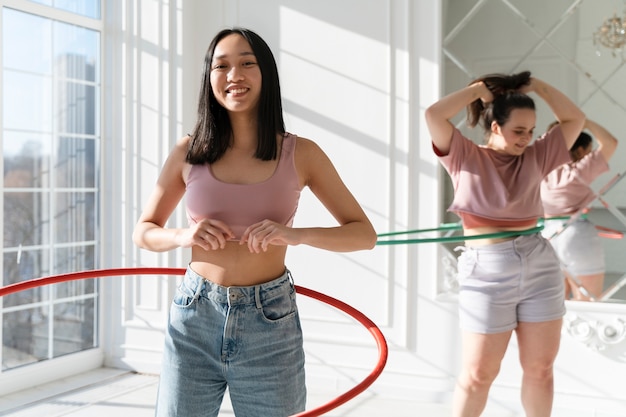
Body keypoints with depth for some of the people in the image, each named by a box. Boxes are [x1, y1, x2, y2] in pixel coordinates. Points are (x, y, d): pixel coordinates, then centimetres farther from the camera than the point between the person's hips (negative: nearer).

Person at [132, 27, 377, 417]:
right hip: (193, 319, 1)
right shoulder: (190, 151, 0)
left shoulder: (300, 153, -2)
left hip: (270, 325, 0)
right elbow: (143, 232, 10)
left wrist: (295, 234, -19)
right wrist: (183, 236, -13)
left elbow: (365, 233, -2)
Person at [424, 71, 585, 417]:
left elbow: (575, 119, 12)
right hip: (487, 271, -4)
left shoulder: (535, 157, 10)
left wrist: (536, 85, 6)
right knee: (478, 374, 5)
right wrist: (479, 89, -3)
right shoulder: (465, 157, 0)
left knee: (540, 368, 13)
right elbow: (434, 114, -13)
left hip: (541, 266, 4)